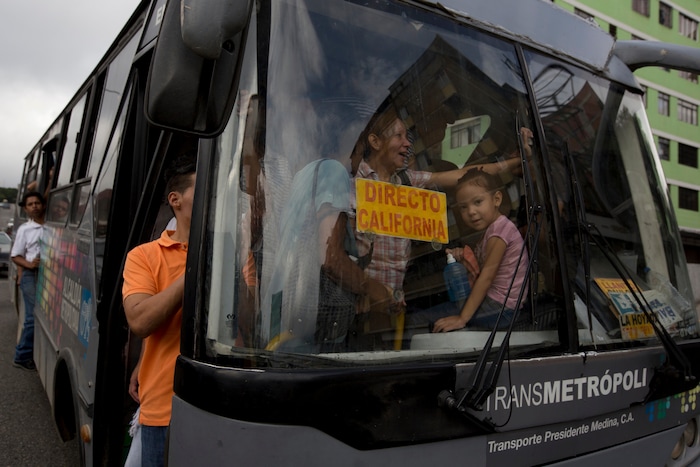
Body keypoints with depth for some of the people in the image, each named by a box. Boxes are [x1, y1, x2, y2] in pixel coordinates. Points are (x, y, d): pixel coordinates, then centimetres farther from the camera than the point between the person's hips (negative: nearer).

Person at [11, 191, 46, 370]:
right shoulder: (24, 229, 1)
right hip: (32, 276, -3)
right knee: (34, 317, -7)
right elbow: (15, 256, 3)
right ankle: (22, 357, 5)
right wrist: (29, 264, -14)